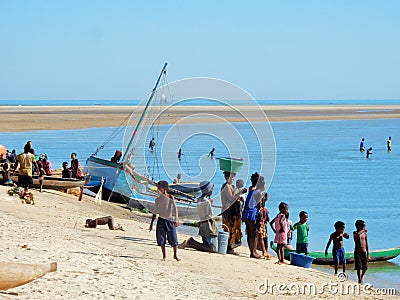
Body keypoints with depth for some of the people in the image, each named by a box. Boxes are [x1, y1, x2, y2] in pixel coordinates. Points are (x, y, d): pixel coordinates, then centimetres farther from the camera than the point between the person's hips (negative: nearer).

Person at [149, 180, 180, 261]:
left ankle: (175, 255, 14)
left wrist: (176, 220, -16)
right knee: (161, 239, 3)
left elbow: (175, 209, -7)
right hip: (161, 220, 3)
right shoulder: (158, 199, 5)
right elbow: (155, 212, 12)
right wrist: (151, 223, 12)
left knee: (173, 239, -1)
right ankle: (164, 255, 15)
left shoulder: (170, 198, -7)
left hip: (170, 220, -3)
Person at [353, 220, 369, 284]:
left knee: (365, 267, 7)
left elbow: (366, 244, 11)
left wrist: (368, 254, 10)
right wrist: (363, 230, -20)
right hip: (357, 252, -5)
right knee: (359, 267, -6)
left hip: (364, 252, 5)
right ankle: (359, 280, 4)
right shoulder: (355, 233, -5)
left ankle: (361, 277, 31)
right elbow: (358, 234, -34)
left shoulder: (364, 234, 8)